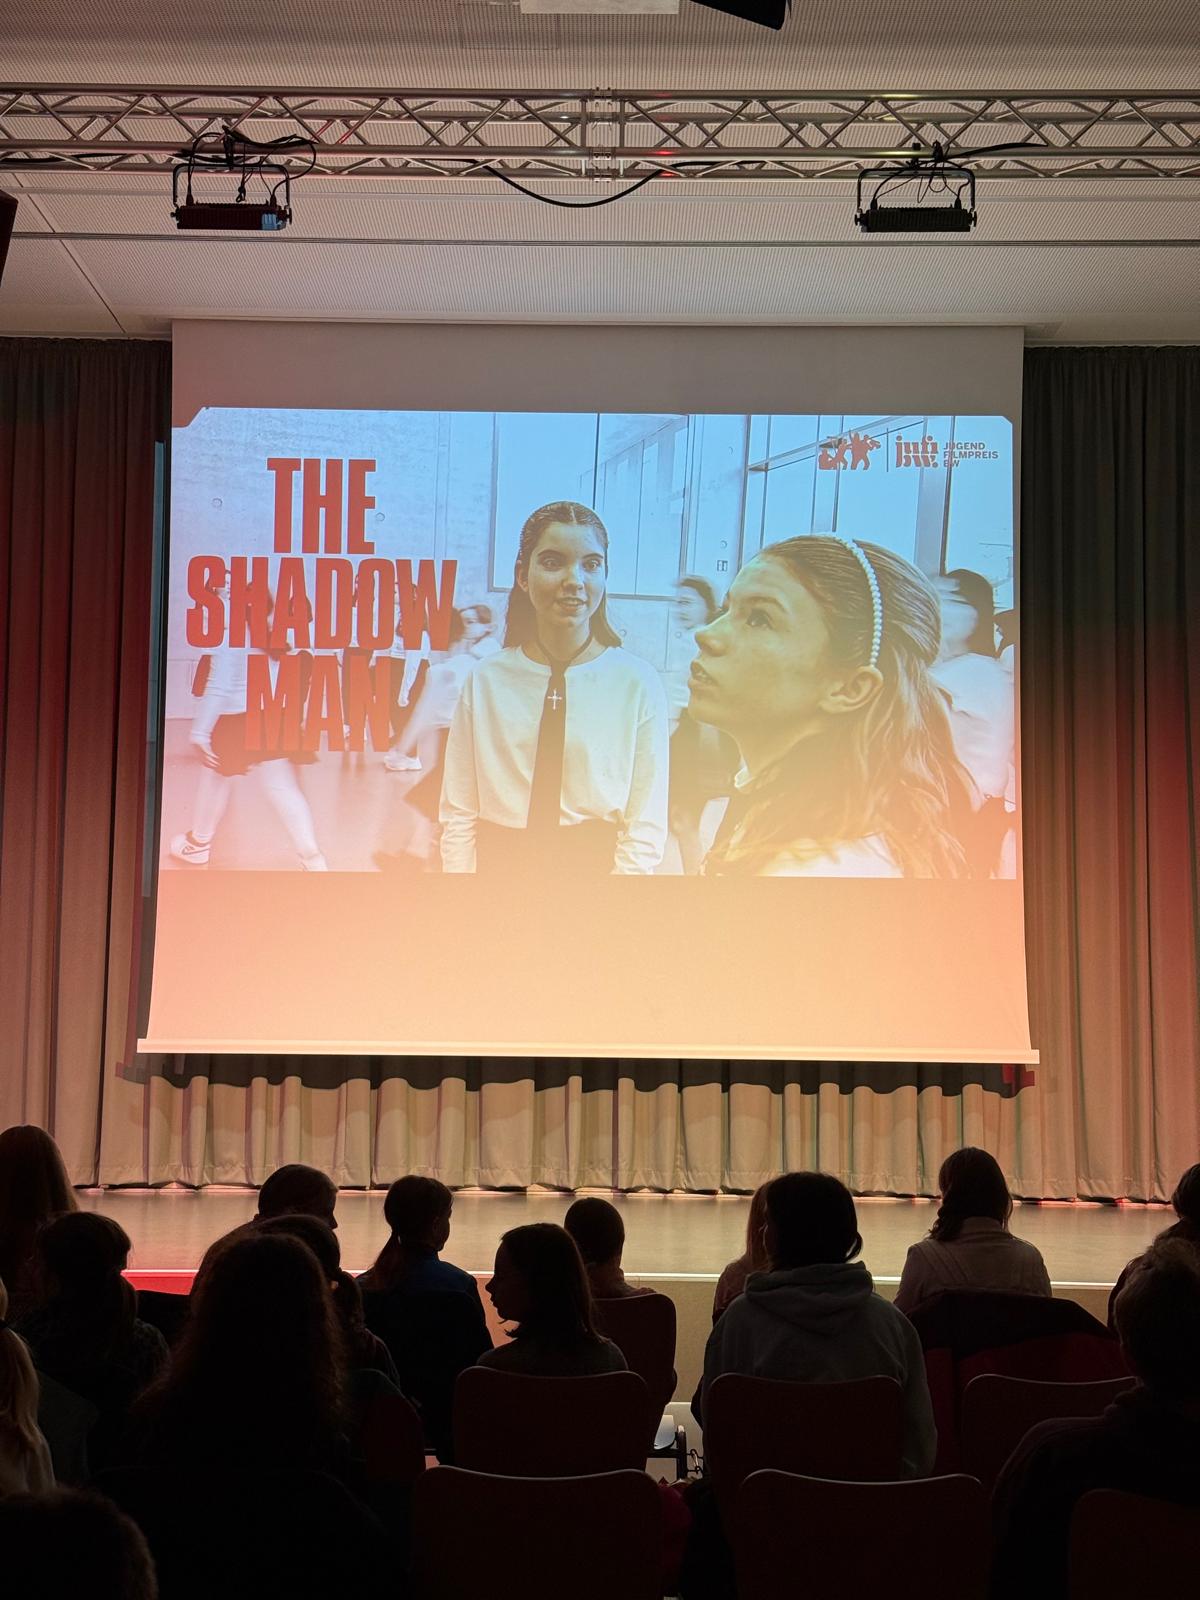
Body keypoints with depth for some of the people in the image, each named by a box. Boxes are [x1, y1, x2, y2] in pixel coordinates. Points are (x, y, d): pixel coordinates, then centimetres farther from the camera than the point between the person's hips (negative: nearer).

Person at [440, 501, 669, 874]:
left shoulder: (638, 682, -10)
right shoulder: (485, 680, -5)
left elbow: (646, 829, -10)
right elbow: (459, 815, -2)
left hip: (598, 862, -1)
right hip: (500, 862, 2)